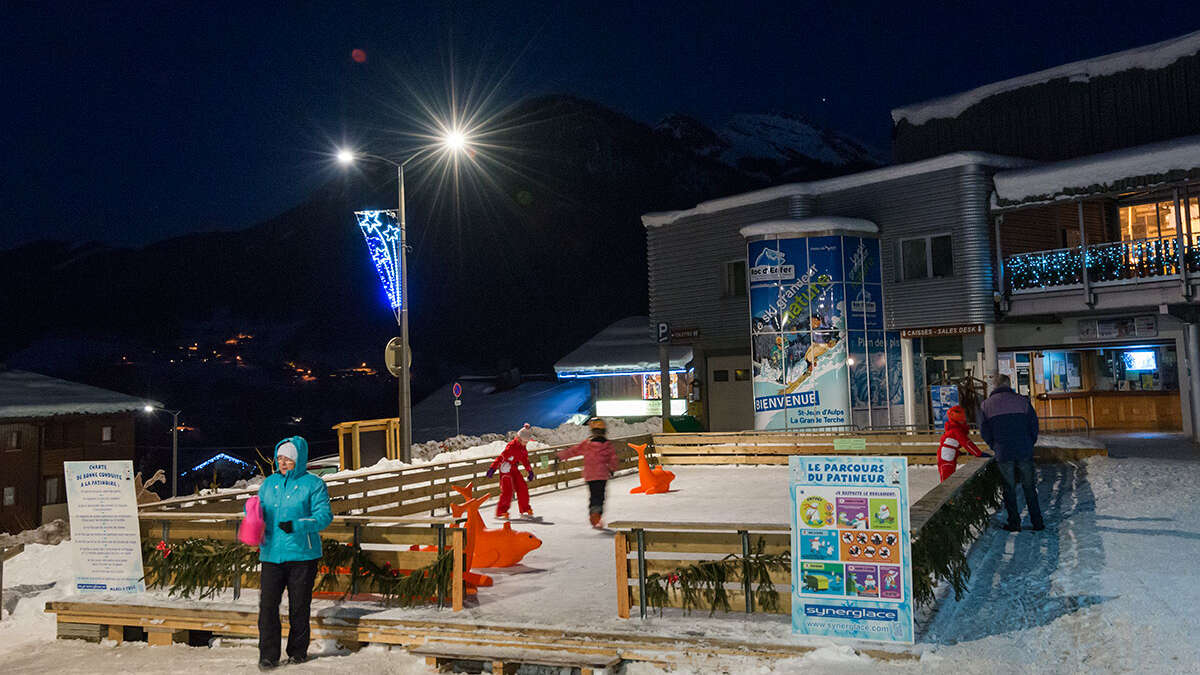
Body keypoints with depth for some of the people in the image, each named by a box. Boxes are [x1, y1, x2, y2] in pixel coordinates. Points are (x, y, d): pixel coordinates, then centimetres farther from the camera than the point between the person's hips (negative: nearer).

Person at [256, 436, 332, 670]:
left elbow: (324, 516, -11)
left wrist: (297, 525, -24)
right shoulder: (269, 483, 12)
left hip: (302, 555, -3)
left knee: (299, 606, 6)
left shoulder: (313, 484, -4)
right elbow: (259, 509, 20)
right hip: (272, 554, 4)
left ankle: (298, 652, 21)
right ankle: (268, 655, 5)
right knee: (267, 604, -4)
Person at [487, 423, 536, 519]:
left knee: (522, 488, 4)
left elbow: (524, 458, 18)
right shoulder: (512, 446, -23)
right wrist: (493, 468, -30)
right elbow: (501, 457, -26)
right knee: (507, 491, -12)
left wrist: (530, 470, 19)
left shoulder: (522, 446, 5)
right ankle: (501, 512, -3)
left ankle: (525, 509, 15)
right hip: (506, 468, -8)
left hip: (514, 468, 8)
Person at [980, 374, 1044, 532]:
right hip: (1024, 452, 0)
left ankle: (1014, 523, 9)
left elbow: (984, 432, 1)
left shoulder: (986, 405, 2)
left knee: (1009, 488, 8)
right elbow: (1034, 425, 1)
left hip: (1003, 454, 0)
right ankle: (1037, 522, 12)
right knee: (1029, 488, 10)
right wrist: (1029, 445, 12)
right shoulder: (1022, 401, 2)